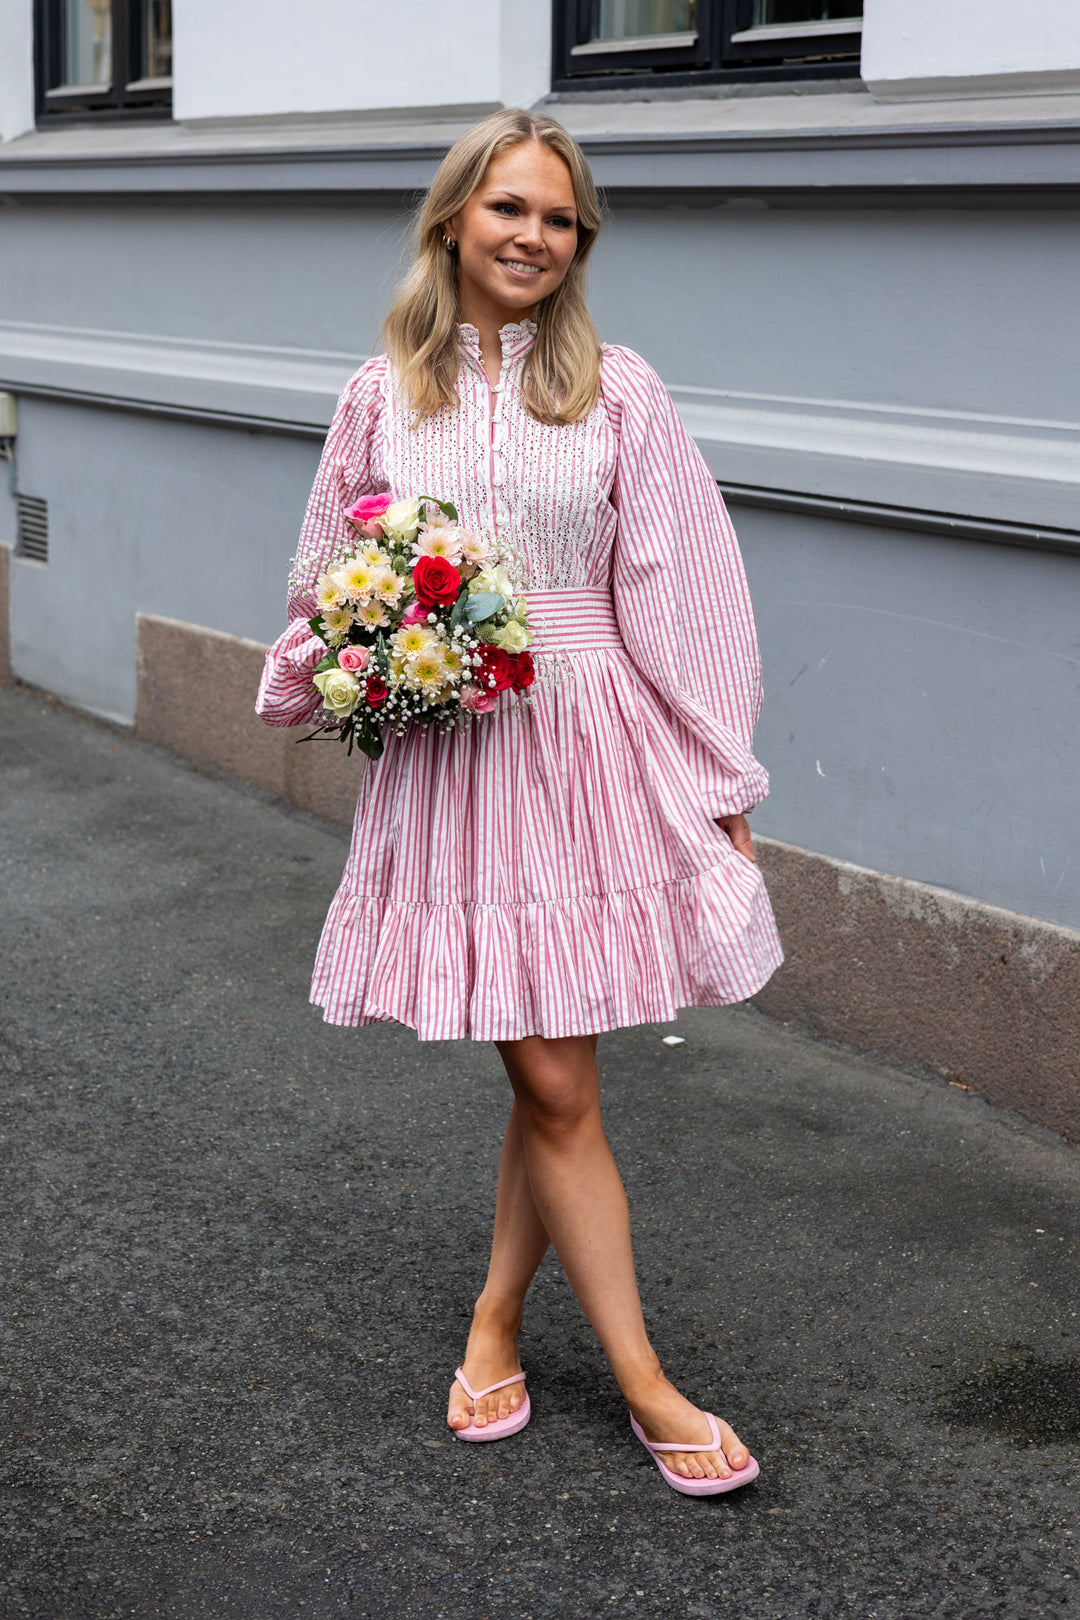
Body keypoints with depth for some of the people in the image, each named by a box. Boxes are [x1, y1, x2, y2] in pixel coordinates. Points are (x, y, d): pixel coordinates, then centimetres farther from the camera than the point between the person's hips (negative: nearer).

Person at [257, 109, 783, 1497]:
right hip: (444, 757, 0)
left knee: (553, 1077, 5)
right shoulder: (382, 397, 5)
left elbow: (678, 594, 1)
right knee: (553, 1083, 2)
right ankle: (643, 1381, 13)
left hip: (591, 747, 0)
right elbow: (328, 588, 14)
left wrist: (722, 781, 1)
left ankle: (496, 1318, 30)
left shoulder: (617, 391, 1)